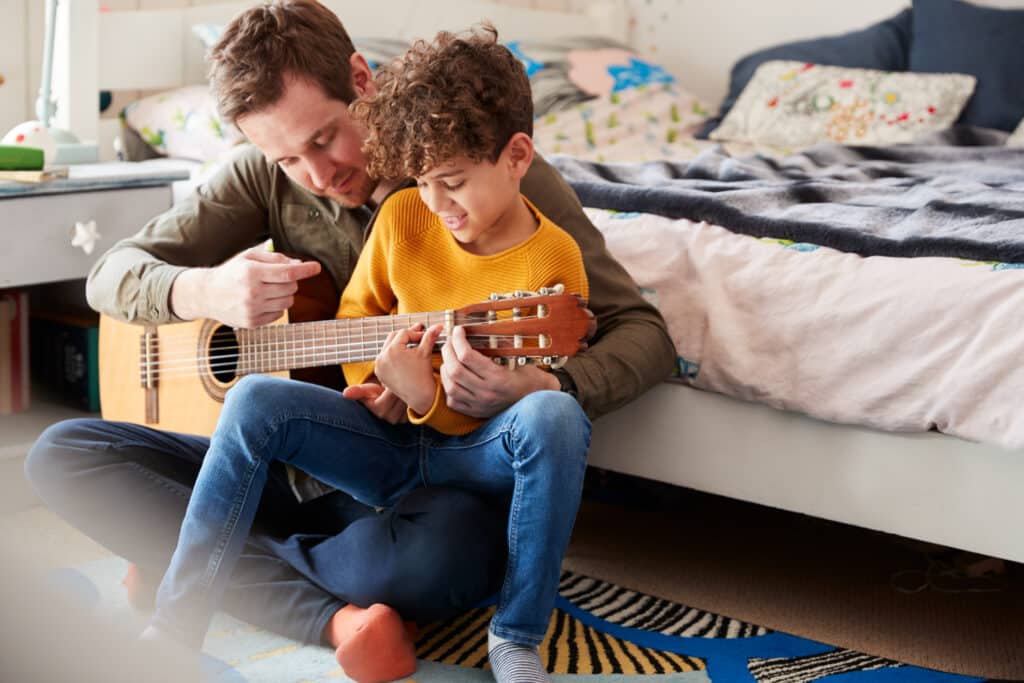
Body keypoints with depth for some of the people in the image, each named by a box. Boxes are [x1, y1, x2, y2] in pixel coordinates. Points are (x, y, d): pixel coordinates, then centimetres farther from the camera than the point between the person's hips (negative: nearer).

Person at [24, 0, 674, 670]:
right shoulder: (267, 175, 3)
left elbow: (642, 332, -12)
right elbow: (112, 275, 5)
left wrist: (543, 391, -35)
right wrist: (202, 291, -20)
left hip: (430, 481, -5)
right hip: (300, 472, 5)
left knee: (448, 552, -41)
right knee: (61, 452, -12)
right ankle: (329, 615, -24)